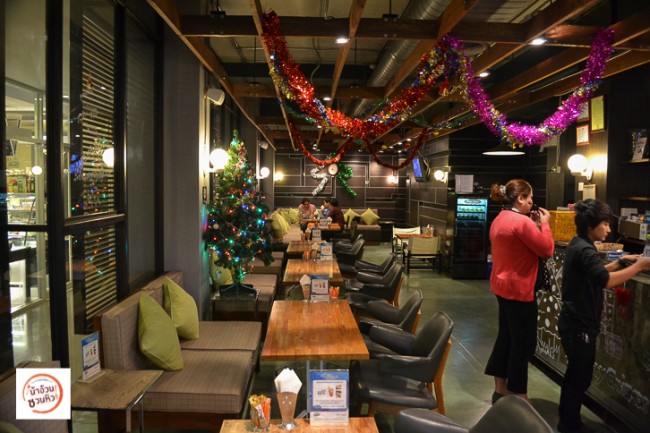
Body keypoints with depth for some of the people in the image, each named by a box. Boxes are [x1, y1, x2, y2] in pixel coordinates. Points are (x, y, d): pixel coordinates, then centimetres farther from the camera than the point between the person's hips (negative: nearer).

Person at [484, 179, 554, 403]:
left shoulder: (500, 220, 10)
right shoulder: (521, 222, -21)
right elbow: (547, 250, -15)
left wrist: (533, 225, 10)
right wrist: (543, 224, -4)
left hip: (503, 286, 10)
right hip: (519, 290, -10)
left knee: (506, 337, 16)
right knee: (524, 343, 2)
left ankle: (500, 390, 26)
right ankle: (518, 396, 12)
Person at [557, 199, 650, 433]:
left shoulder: (578, 245, 8)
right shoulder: (584, 250, -23)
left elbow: (594, 273, 18)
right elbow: (605, 281, -35)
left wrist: (619, 263, 7)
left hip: (573, 321, 10)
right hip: (579, 325, -10)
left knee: (575, 372, 22)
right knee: (581, 376, 5)